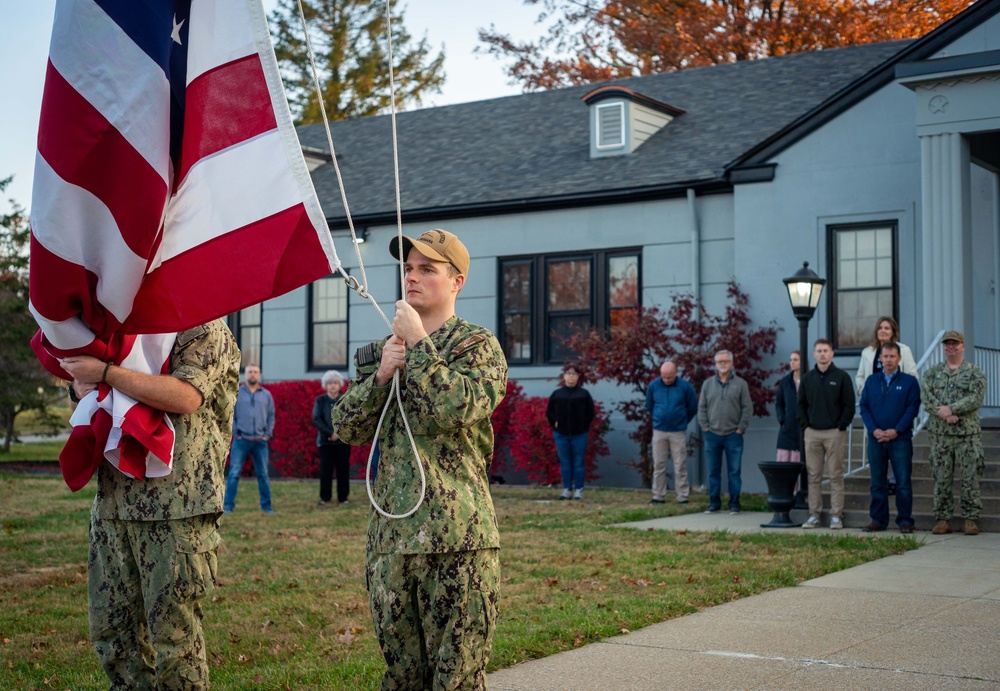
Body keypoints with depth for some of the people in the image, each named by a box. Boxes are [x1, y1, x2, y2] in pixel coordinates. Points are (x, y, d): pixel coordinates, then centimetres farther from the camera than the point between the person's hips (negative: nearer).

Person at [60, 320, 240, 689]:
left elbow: (185, 397, -20)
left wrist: (105, 372, -16)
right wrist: (83, 382, 1)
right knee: (110, 624, 12)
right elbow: (83, 380, 27)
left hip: (177, 503, -7)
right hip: (115, 498, 7)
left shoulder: (207, 331, -4)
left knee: (174, 629, -2)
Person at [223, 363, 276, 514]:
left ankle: (266, 505, 11)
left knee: (263, 474, 4)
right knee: (234, 473, -5)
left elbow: (271, 416, 12)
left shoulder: (266, 395, 9)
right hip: (241, 440, -2)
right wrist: (235, 434, -4)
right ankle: (228, 505, -1)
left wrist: (268, 434, 3)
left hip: (260, 441, 2)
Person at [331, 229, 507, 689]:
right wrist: (381, 375, -7)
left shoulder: (478, 346, -1)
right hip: (390, 536, 6)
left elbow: (452, 410, -19)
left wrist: (418, 343, -13)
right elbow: (346, 426, 8)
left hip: (456, 538, -6)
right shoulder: (383, 349, 17)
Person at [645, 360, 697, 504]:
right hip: (659, 431, 2)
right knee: (658, 465, 5)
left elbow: (693, 407, 6)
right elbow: (649, 405, 15)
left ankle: (682, 496, 7)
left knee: (680, 465, 0)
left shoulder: (685, 386, -8)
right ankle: (658, 496, 12)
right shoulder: (653, 385, -2)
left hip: (678, 432, -2)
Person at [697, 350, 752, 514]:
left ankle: (734, 504, 5)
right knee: (713, 471, 5)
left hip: (733, 435, -2)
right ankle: (714, 503, 13)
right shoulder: (708, 384, 10)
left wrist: (740, 428, -5)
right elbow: (702, 407, 11)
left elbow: (747, 408, 2)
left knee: (735, 471, -1)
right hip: (712, 434, 2)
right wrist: (705, 426, 1)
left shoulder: (740, 384, 3)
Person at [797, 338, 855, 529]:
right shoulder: (808, 378, 10)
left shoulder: (841, 377, 0)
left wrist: (841, 427, -8)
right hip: (812, 433, 3)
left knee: (836, 476, -1)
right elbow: (801, 404, 16)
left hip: (834, 433, -3)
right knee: (813, 476, 4)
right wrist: (805, 425, 4)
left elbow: (849, 405, -1)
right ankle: (814, 515, 8)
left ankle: (836, 515, 2)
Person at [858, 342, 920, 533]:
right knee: (877, 483, 7)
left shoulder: (909, 381, 3)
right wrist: (874, 430, -7)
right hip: (876, 439, 3)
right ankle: (878, 519, 13)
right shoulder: (871, 381, 11)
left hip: (900, 439, -3)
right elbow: (864, 407, 8)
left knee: (903, 482, -2)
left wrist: (896, 431, -13)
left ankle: (905, 521, 4)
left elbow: (912, 409, -3)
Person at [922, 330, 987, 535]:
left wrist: (951, 409, -18)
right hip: (940, 434, 2)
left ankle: (971, 519, 5)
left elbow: (975, 399, -9)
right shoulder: (933, 372, 11)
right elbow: (927, 399, 0)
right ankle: (943, 519, 10)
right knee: (941, 479, 4)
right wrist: (944, 415, -16)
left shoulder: (975, 373, 4)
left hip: (968, 434, -2)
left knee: (970, 478, -2)